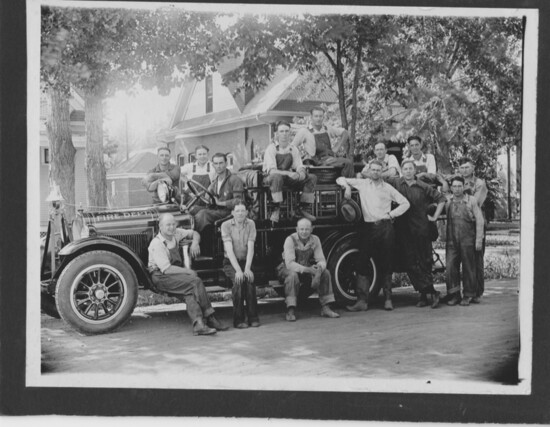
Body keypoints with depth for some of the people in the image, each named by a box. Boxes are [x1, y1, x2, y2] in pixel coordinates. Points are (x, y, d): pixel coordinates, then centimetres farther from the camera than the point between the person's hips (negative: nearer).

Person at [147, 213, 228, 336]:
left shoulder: (176, 233, 7)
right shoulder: (156, 244, -14)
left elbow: (194, 233, 24)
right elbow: (166, 269, -21)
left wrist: (195, 243, 1)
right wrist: (188, 271, -19)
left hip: (176, 274, 7)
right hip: (161, 277, -7)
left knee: (190, 293, -25)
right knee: (196, 281, -26)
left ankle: (198, 324, -36)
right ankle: (210, 319, -25)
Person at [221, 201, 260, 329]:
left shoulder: (250, 224, 0)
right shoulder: (226, 225, -7)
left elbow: (250, 248, -9)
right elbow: (229, 250, -16)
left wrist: (247, 268, -22)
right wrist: (238, 270, -25)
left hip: (246, 261, 2)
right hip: (230, 263, -2)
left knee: (249, 279, -29)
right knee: (238, 280, -30)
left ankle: (253, 318, -21)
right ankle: (238, 319, -23)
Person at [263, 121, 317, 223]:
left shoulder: (293, 149, 4)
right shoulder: (271, 148, -12)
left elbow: (300, 167, -1)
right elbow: (271, 171, -22)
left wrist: (300, 174, -27)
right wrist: (288, 173, -37)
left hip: (288, 180, 6)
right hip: (271, 179, -5)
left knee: (312, 178, -10)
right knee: (277, 177, -41)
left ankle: (301, 209, -4)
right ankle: (276, 210, -28)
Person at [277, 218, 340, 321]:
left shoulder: (315, 239, -7)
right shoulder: (290, 240, -21)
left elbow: (321, 260, -9)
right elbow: (289, 263, -30)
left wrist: (319, 269, -33)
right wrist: (307, 269, -42)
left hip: (308, 269, 5)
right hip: (288, 269, -4)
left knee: (325, 273, -16)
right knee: (293, 275, -37)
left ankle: (325, 308, -11)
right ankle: (290, 311, -34)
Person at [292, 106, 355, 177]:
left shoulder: (328, 129, 15)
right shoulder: (304, 131, 4)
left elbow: (345, 133, 24)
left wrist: (337, 148, 13)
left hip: (330, 157, 4)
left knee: (348, 163, -24)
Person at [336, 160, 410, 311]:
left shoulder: (387, 188, 9)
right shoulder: (362, 184, 10)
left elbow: (405, 203, 11)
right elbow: (340, 179, 15)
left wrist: (392, 214, 0)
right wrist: (347, 186, -6)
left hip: (385, 227, -1)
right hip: (368, 227, 1)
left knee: (385, 264, 3)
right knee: (361, 263, -6)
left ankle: (388, 299, 11)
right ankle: (362, 301, -5)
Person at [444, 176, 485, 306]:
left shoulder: (471, 201, 1)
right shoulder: (448, 202, 8)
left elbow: (479, 221, 0)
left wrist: (478, 240, -4)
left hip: (467, 240, -2)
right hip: (452, 240, 2)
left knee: (468, 268, 2)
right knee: (451, 267, -3)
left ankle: (468, 295, 12)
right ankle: (454, 295, 5)